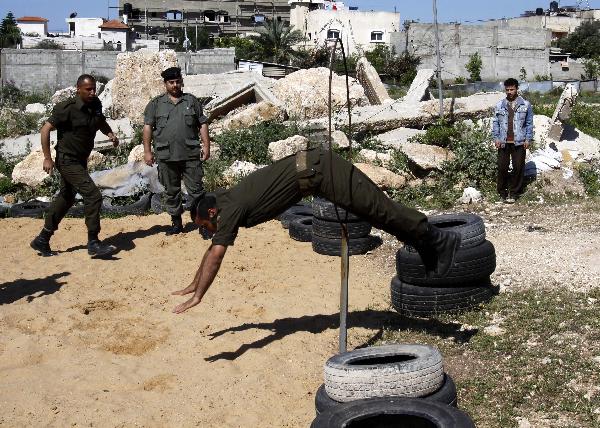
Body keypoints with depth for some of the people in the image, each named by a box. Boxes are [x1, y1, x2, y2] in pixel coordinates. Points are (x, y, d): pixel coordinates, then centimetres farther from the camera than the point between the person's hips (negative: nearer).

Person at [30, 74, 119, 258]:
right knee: (93, 196, -16)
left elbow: (101, 122, 22)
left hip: (81, 160, 9)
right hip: (67, 161, -9)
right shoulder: (67, 108, -19)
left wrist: (110, 134, 1)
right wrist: (47, 158, -18)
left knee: (66, 198, 17)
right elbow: (46, 129, -16)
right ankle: (93, 244, -8)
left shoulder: (95, 106, 2)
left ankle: (42, 240, 29)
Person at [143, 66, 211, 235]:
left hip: (191, 155, -1)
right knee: (171, 191, 9)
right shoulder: (155, 104, 8)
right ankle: (176, 223, 21)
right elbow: (148, 127, 5)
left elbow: (202, 125, 9)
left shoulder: (192, 101, 10)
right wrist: (147, 151, -2)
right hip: (166, 156, 1)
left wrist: (206, 146, 0)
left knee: (196, 189, -1)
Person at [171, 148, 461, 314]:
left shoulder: (231, 209, -12)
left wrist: (197, 297, -13)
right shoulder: (227, 202, 14)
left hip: (315, 171, -8)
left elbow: (216, 254, -17)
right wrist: (193, 284, 28)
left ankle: (439, 240, 4)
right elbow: (213, 248, 24)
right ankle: (428, 249, 19)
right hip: (312, 170, 8)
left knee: (379, 211, -5)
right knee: (374, 212, 12)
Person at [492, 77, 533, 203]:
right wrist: (496, 138, -1)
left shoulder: (525, 105, 2)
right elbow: (496, 123, 8)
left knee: (518, 167, 1)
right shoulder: (500, 105, 6)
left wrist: (528, 139, -3)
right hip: (503, 142, 1)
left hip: (519, 142, -1)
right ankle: (502, 191, 14)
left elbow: (529, 123, 4)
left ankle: (514, 192, 12)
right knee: (502, 167, 1)